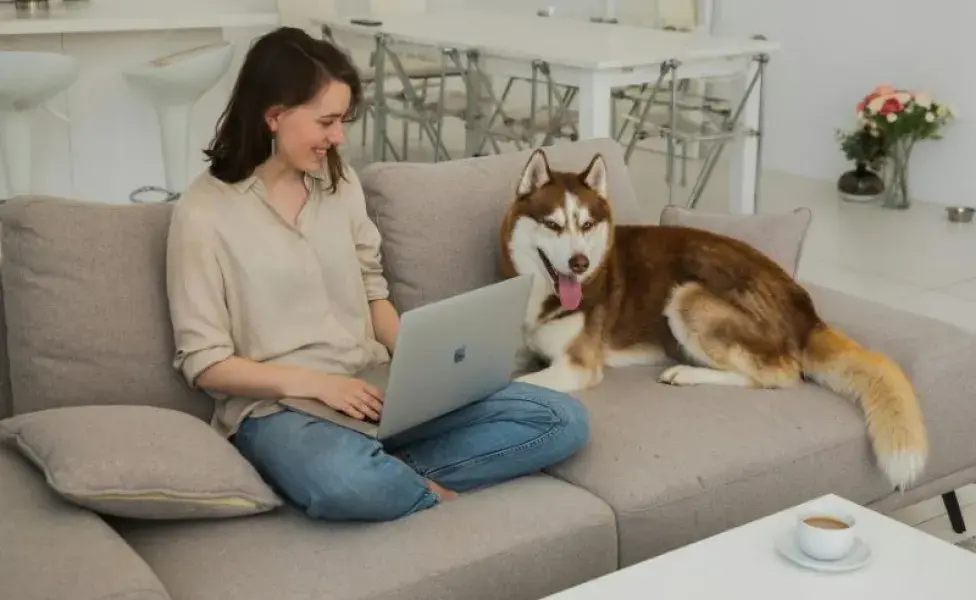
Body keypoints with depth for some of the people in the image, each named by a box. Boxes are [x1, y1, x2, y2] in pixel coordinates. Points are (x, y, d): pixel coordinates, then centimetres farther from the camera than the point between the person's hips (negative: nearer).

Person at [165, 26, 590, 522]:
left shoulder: (340, 182, 9)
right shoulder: (203, 213, -7)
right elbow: (203, 362, -8)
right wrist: (313, 382, -19)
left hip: (372, 390, 6)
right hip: (277, 406, -5)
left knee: (562, 419, -10)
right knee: (346, 484, -43)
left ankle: (392, 476, -15)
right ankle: (434, 496, -11)